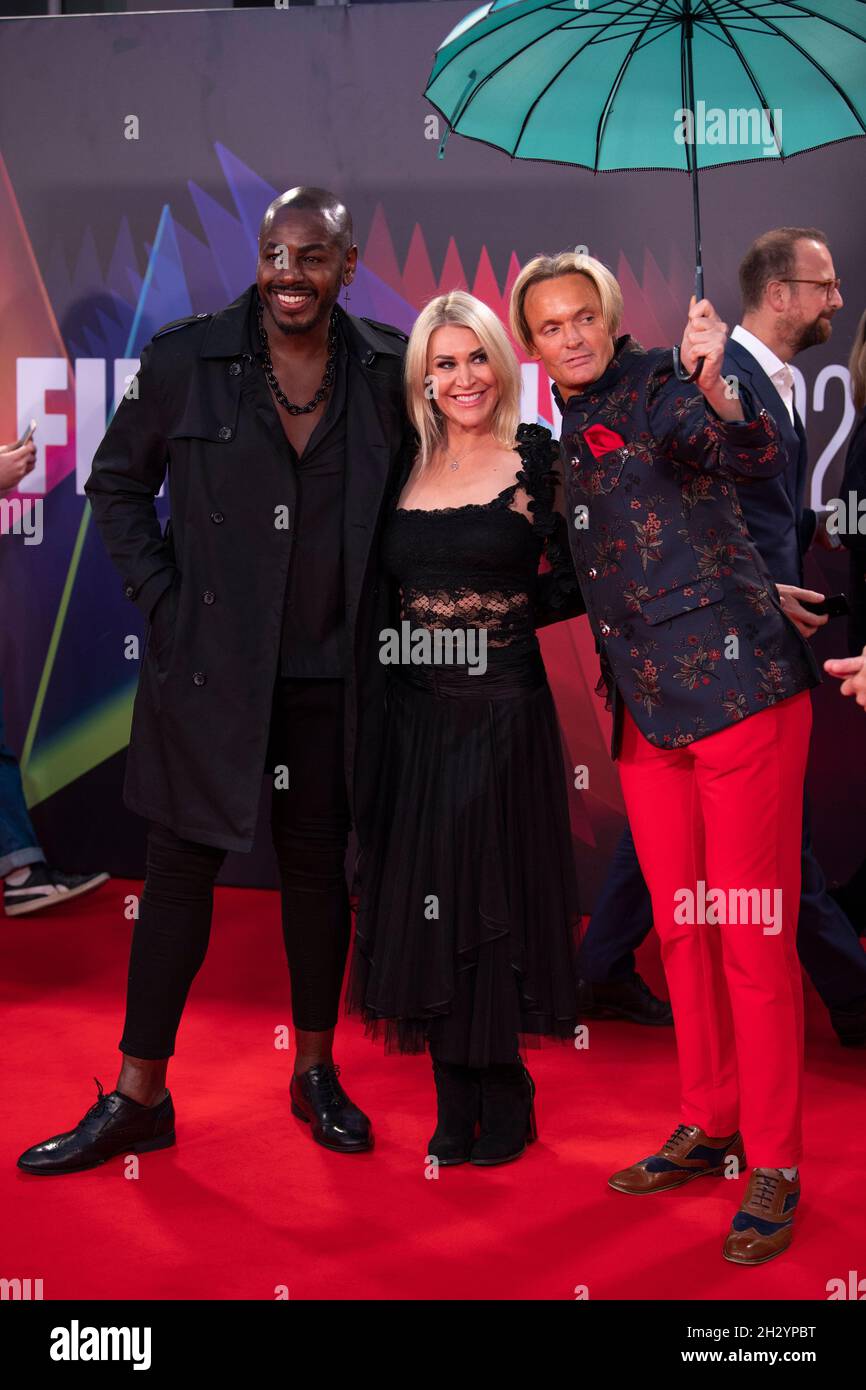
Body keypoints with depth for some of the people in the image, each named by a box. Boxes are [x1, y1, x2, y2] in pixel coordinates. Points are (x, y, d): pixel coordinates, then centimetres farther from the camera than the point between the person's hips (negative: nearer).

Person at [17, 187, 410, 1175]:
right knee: (180, 868, 4)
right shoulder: (186, 359, -4)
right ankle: (138, 1098, 15)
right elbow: (117, 485, 6)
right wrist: (163, 604, -1)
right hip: (208, 661, -1)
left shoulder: (386, 370, 1)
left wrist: (383, 609, 6)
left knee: (317, 864, 11)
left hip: (331, 673, 2)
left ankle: (316, 1075, 29)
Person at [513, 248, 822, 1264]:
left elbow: (755, 456, -29)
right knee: (679, 931, 15)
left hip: (738, 687, -7)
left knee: (752, 936, -2)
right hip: (647, 711, 8)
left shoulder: (657, 388, -8)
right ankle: (707, 1127, 30)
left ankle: (774, 1169, 8)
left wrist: (715, 389, -47)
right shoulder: (565, 434, 14)